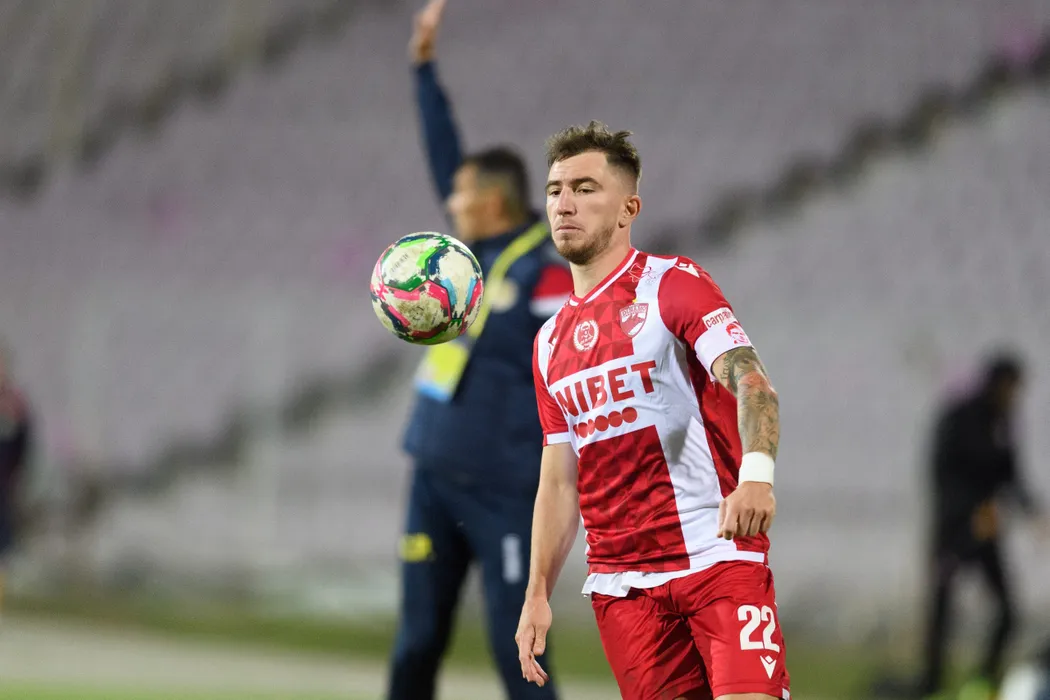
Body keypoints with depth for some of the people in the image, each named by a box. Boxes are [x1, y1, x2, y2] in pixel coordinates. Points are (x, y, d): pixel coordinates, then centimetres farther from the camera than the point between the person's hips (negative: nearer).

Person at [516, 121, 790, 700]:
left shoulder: (672, 284, -2)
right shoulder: (550, 345, 17)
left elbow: (748, 379, -17)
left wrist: (755, 472, -36)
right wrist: (537, 594, 11)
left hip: (718, 558, -5)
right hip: (618, 582, 5)